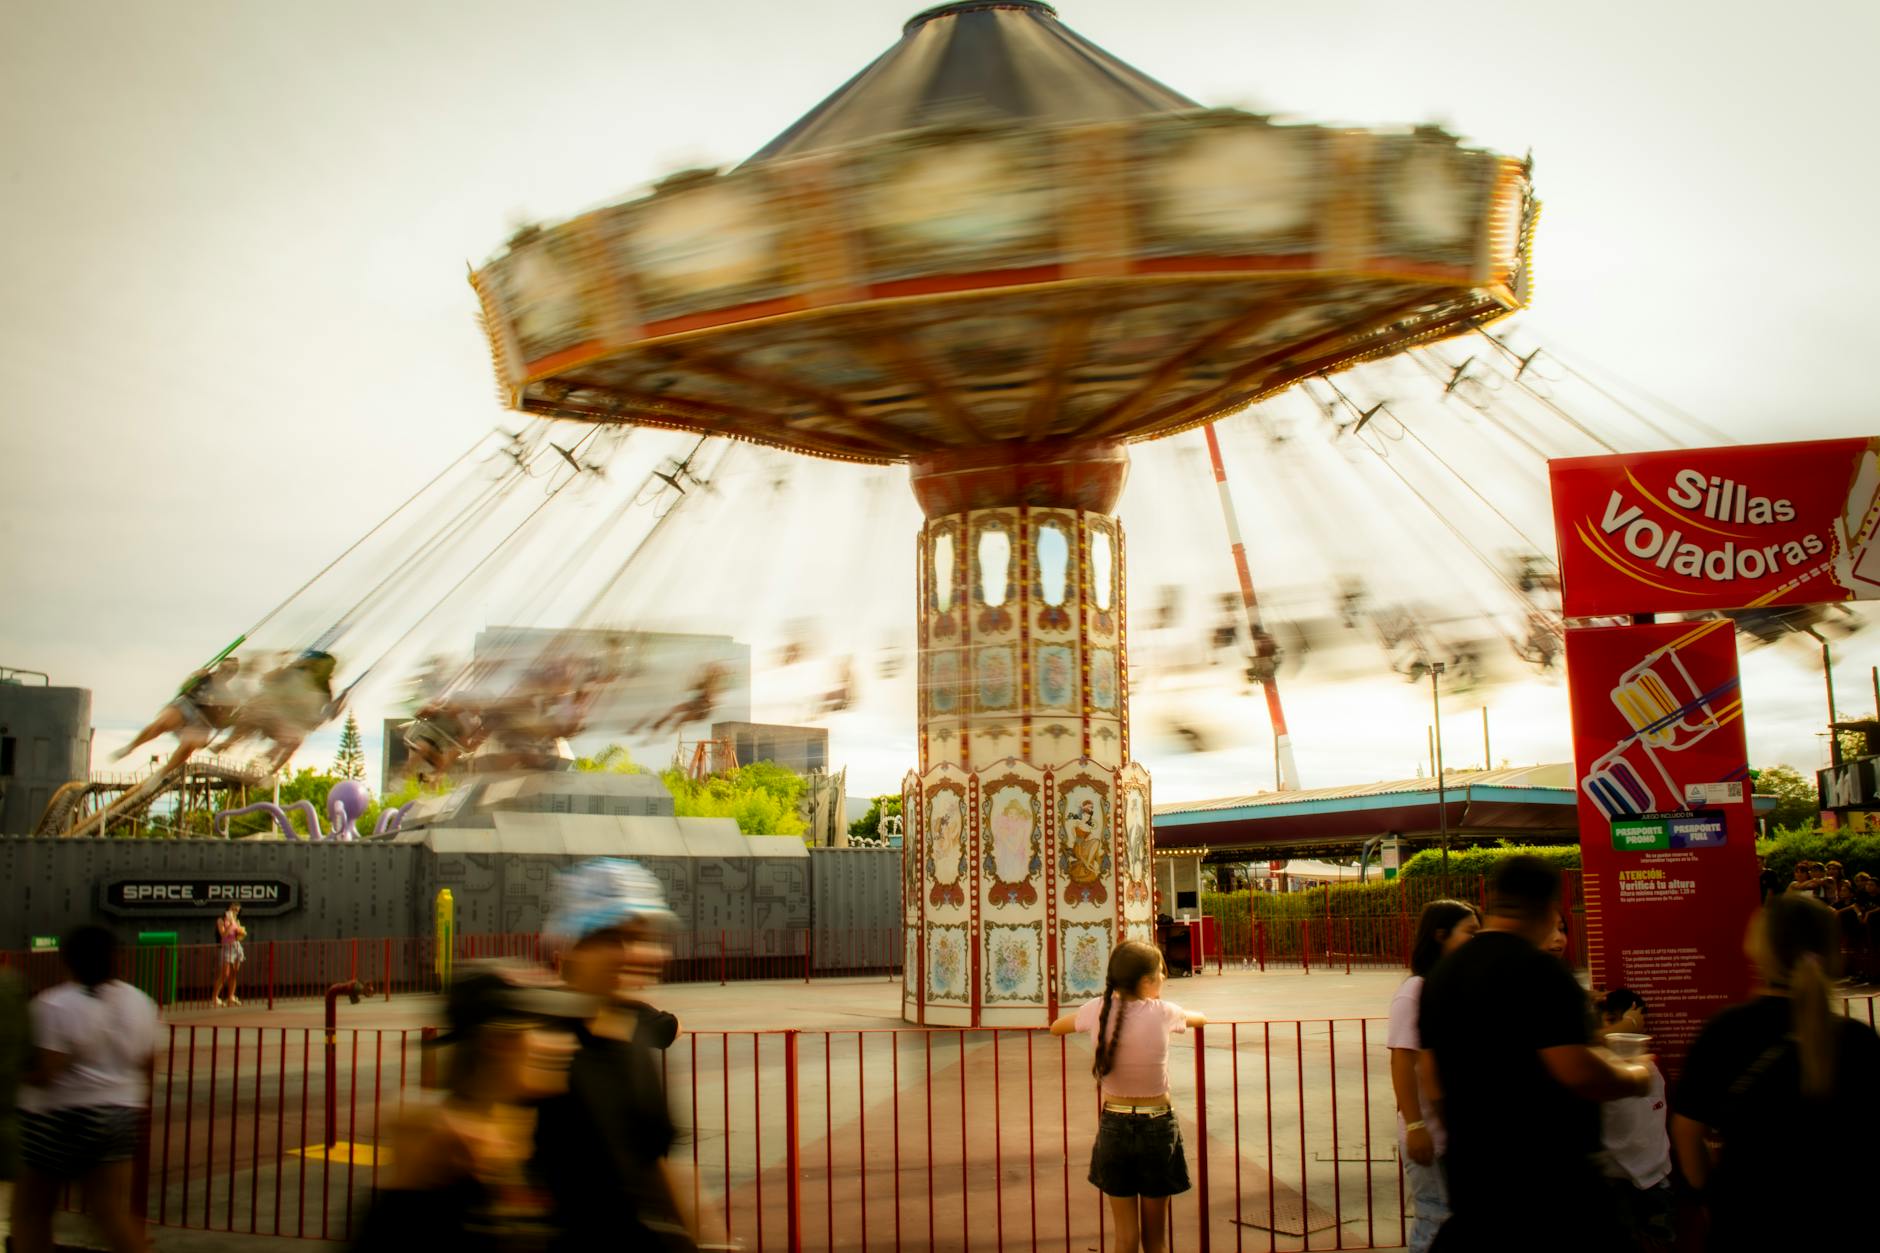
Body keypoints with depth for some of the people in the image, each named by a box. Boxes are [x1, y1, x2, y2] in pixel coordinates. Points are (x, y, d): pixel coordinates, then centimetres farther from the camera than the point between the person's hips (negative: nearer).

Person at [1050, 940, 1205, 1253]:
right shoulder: (1162, 1013, -12)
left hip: (1113, 1124, 2)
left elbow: (1055, 1029, 11)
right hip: (1157, 1125, -2)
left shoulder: (1097, 1010, -8)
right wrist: (1197, 1016, 34)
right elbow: (1199, 1018, 11)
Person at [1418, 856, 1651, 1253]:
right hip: (1545, 1172, -7)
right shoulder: (1539, 971, -16)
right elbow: (1578, 1072, -22)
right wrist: (1634, 1077, -3)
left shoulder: (1440, 975, 8)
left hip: (1469, 1168, 7)